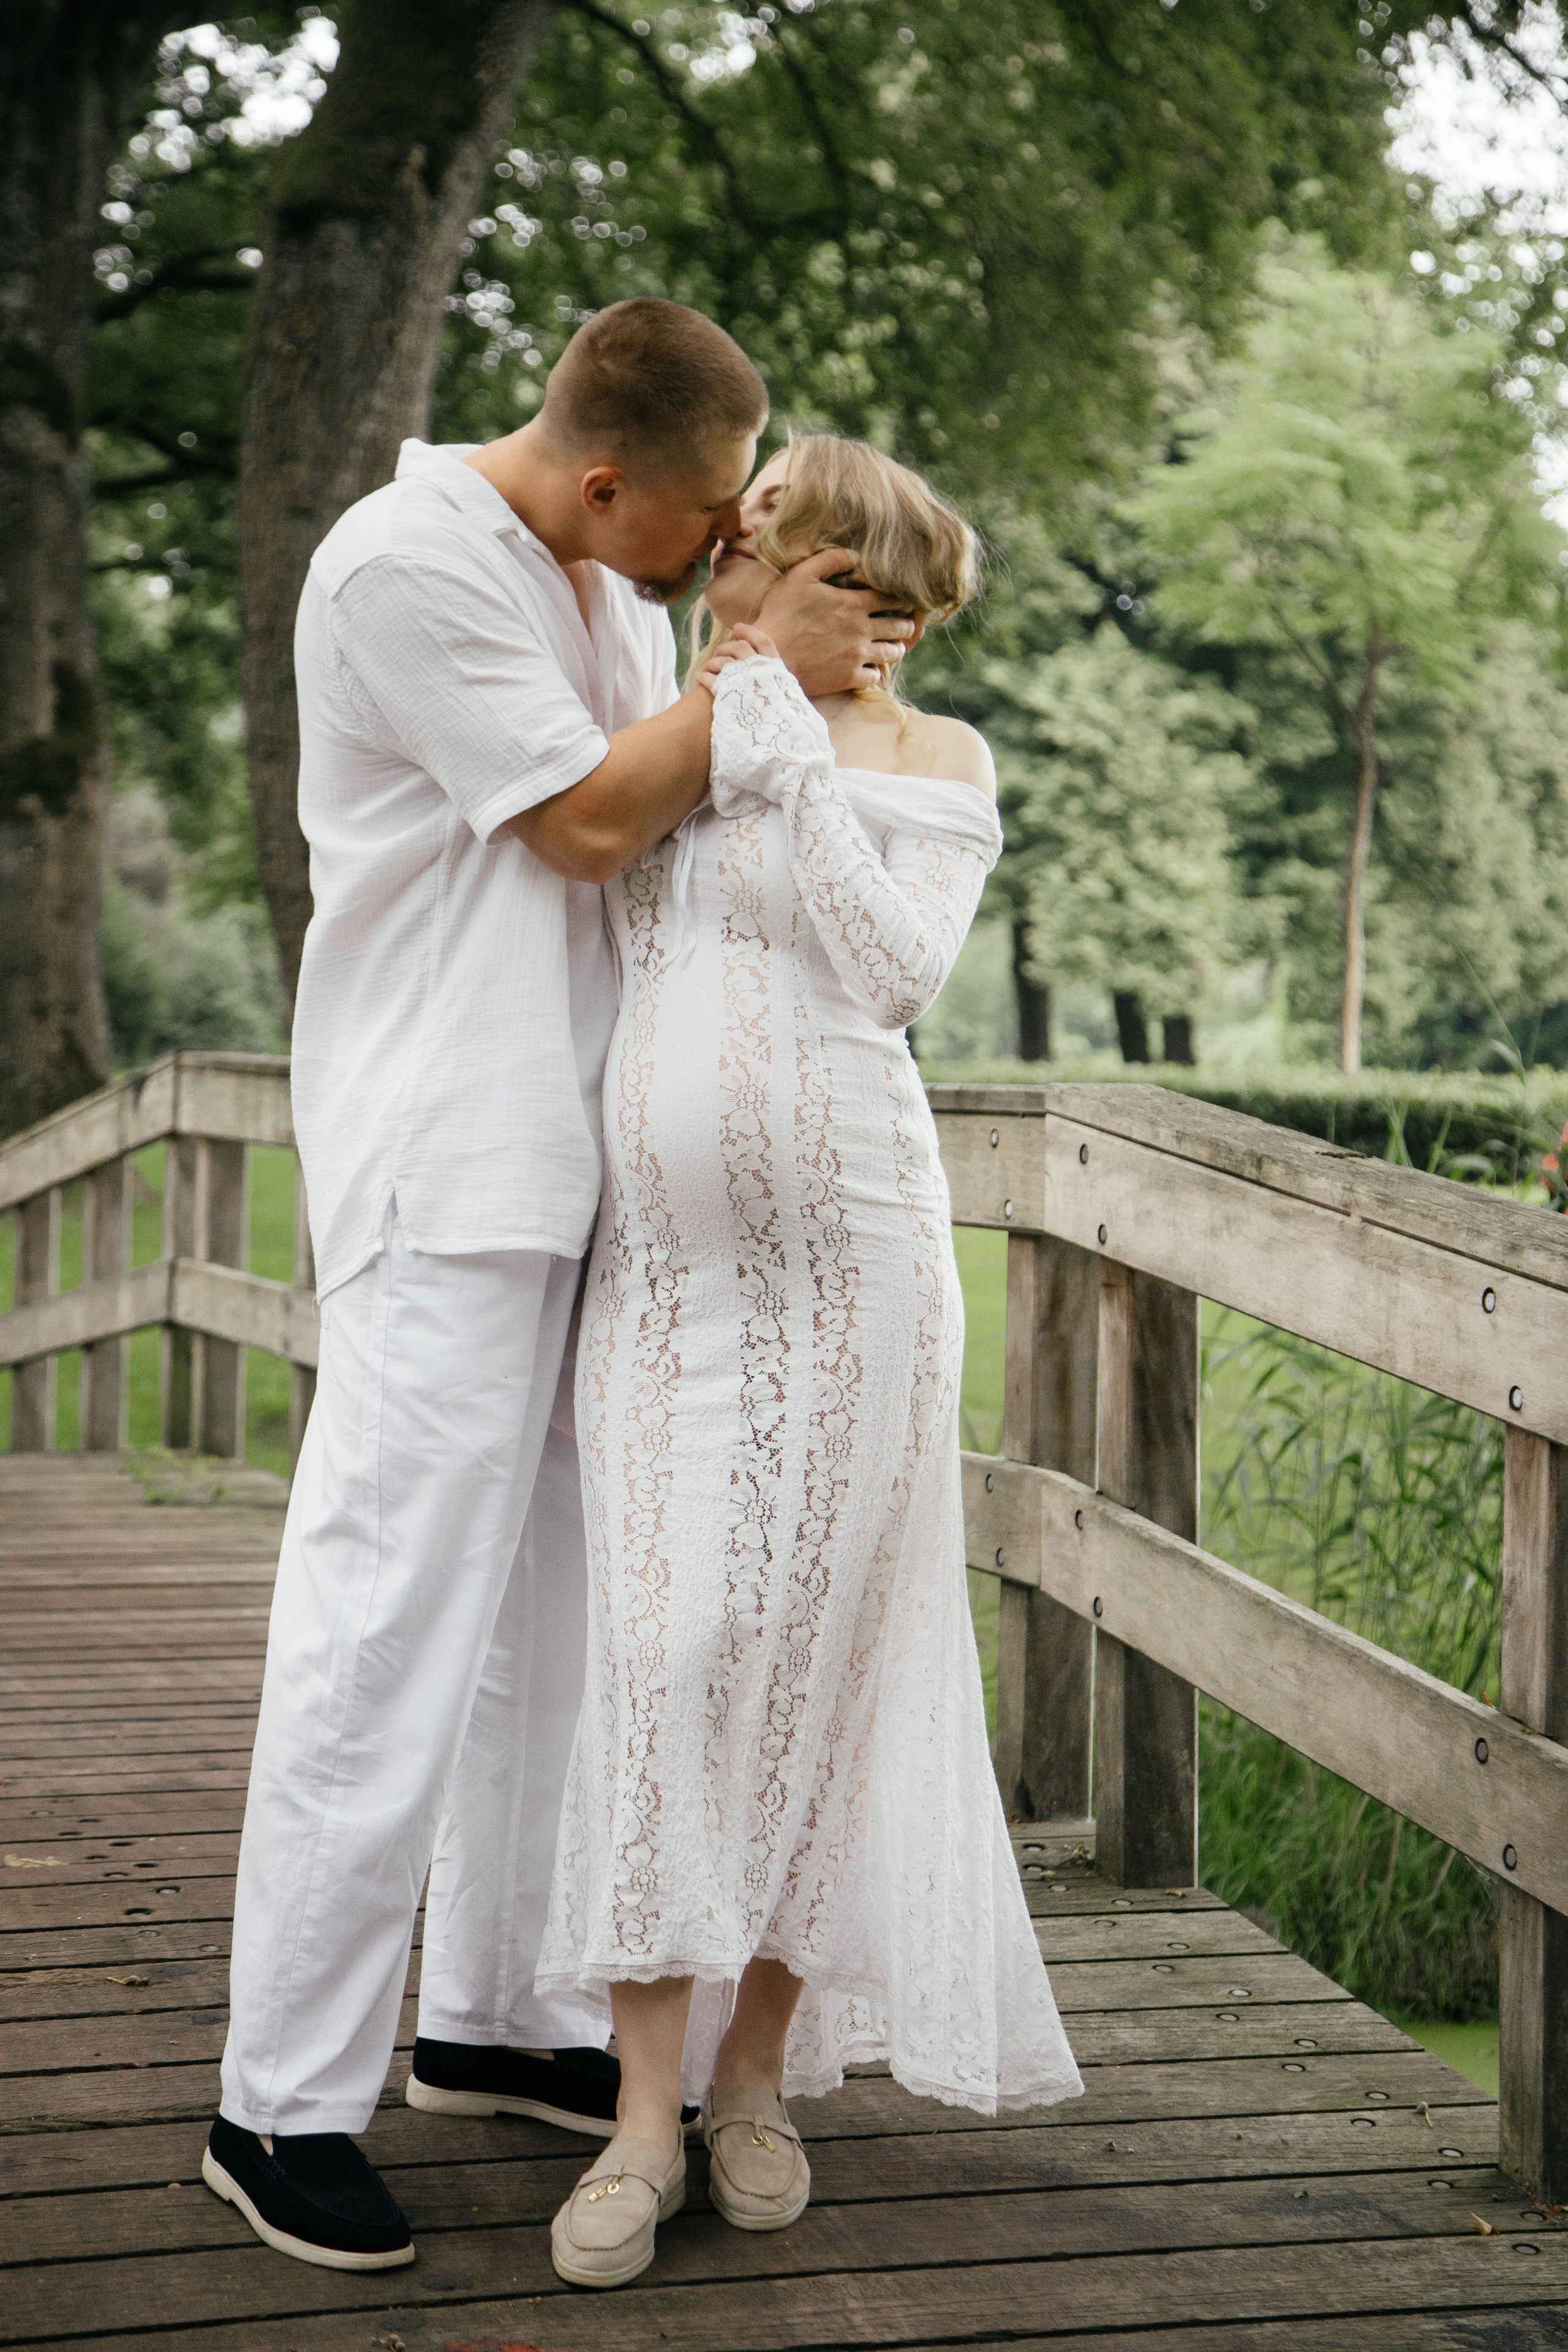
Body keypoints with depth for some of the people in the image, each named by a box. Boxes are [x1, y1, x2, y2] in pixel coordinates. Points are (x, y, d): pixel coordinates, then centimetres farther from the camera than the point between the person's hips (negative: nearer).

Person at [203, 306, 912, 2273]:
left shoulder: (619, 583, 16)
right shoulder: (405, 566, -11)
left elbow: (691, 827, 23)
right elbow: (586, 819, -13)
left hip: (592, 1156, 9)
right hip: (448, 1166, -9)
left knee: (549, 1609, 13)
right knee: (392, 1620, -9)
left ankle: (490, 2015, 25)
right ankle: (282, 2104, 0)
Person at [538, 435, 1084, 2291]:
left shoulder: (934, 761, 4)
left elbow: (899, 971, -12)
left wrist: (794, 752, -13)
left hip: (843, 1239, -2)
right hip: (659, 1249, 2)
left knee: (812, 1644, 2)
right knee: (663, 1642, -5)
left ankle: (756, 2070, 17)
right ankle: (643, 2116, -1)